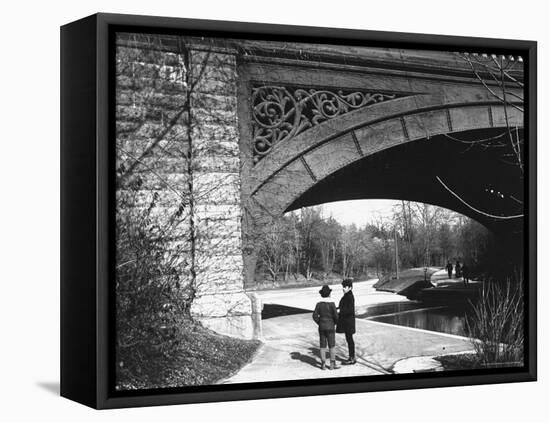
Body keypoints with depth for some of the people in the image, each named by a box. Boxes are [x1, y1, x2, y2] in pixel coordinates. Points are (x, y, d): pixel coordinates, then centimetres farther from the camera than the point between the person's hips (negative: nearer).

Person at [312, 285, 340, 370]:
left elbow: (315, 316, -5)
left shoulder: (319, 304, -4)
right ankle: (332, 364, 6)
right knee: (332, 345, 5)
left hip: (321, 327, 3)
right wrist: (335, 322, 6)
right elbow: (336, 315, -14)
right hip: (330, 327, -3)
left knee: (322, 345, 8)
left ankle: (323, 364, 9)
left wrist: (320, 323, 9)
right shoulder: (331, 304, -13)